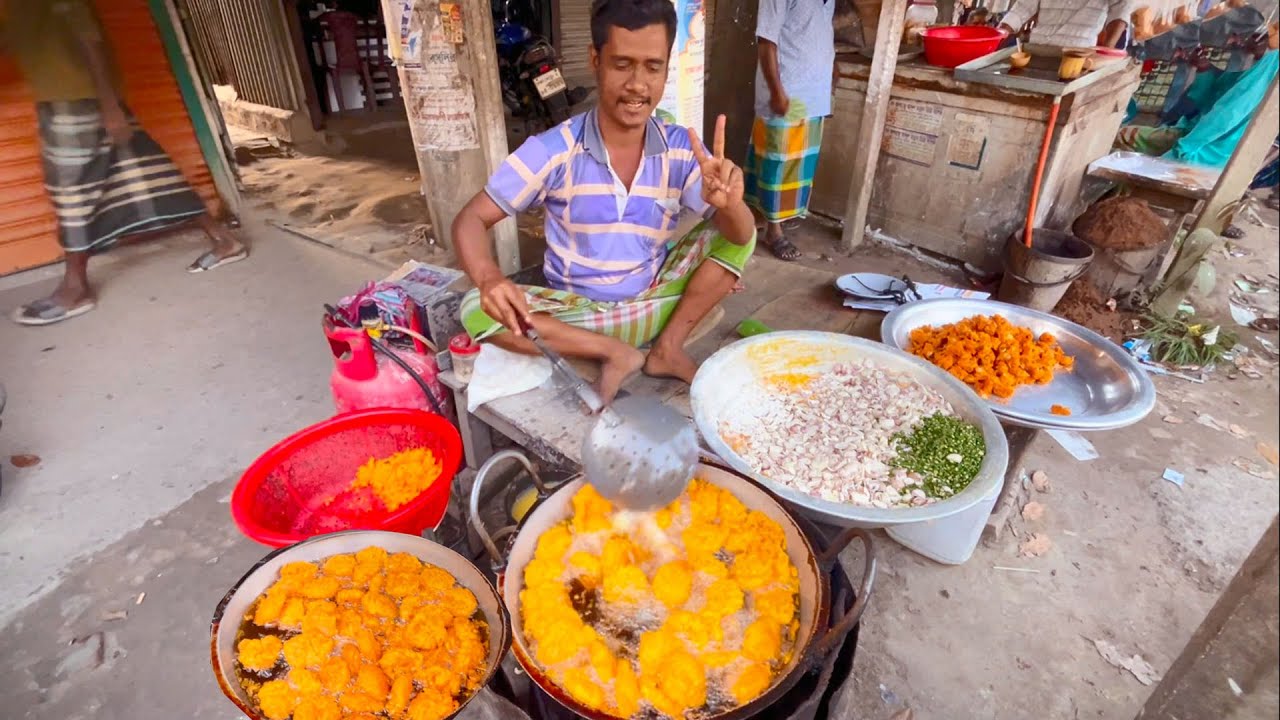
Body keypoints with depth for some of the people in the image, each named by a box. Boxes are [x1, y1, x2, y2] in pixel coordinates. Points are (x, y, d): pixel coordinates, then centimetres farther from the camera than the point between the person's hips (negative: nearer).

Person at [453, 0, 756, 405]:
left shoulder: (682, 150, -10)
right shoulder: (554, 151, -16)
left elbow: (741, 237, -14)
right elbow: (472, 219, -13)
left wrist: (729, 204, -40)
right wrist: (489, 280, -36)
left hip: (654, 306, 2)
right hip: (575, 314, -2)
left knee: (731, 232, -13)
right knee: (477, 311, -27)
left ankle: (668, 348, -8)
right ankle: (614, 353, -12)